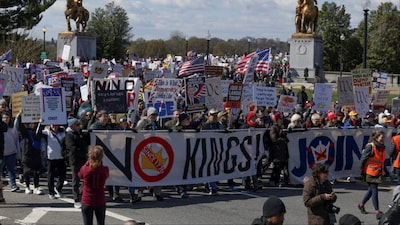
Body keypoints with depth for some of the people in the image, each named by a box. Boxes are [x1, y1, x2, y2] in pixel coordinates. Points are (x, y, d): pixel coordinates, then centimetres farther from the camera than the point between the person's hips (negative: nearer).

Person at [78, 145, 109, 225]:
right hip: (100, 202, 1)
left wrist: (87, 163, 5)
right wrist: (100, 164, 3)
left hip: (87, 201, -1)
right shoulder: (104, 170, -14)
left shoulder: (85, 169, -17)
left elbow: (80, 175, 5)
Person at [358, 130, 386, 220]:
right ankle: (377, 212, -6)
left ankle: (361, 205, 37)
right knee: (374, 190, -7)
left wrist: (384, 171, 18)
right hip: (370, 172, -8)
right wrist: (362, 172, -12)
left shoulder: (382, 147, 8)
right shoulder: (370, 147, -15)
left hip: (378, 172, 8)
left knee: (371, 189, 16)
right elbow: (363, 159, -13)